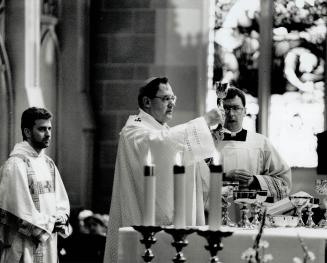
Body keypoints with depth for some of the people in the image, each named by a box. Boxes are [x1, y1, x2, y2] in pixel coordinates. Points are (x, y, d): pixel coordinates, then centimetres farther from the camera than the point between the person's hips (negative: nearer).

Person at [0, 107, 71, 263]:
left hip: (48, 243, 8)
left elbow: (62, 199, 17)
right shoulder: (16, 164, -12)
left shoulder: (48, 163, 14)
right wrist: (49, 224, -12)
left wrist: (60, 219, -4)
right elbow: (18, 206, -17)